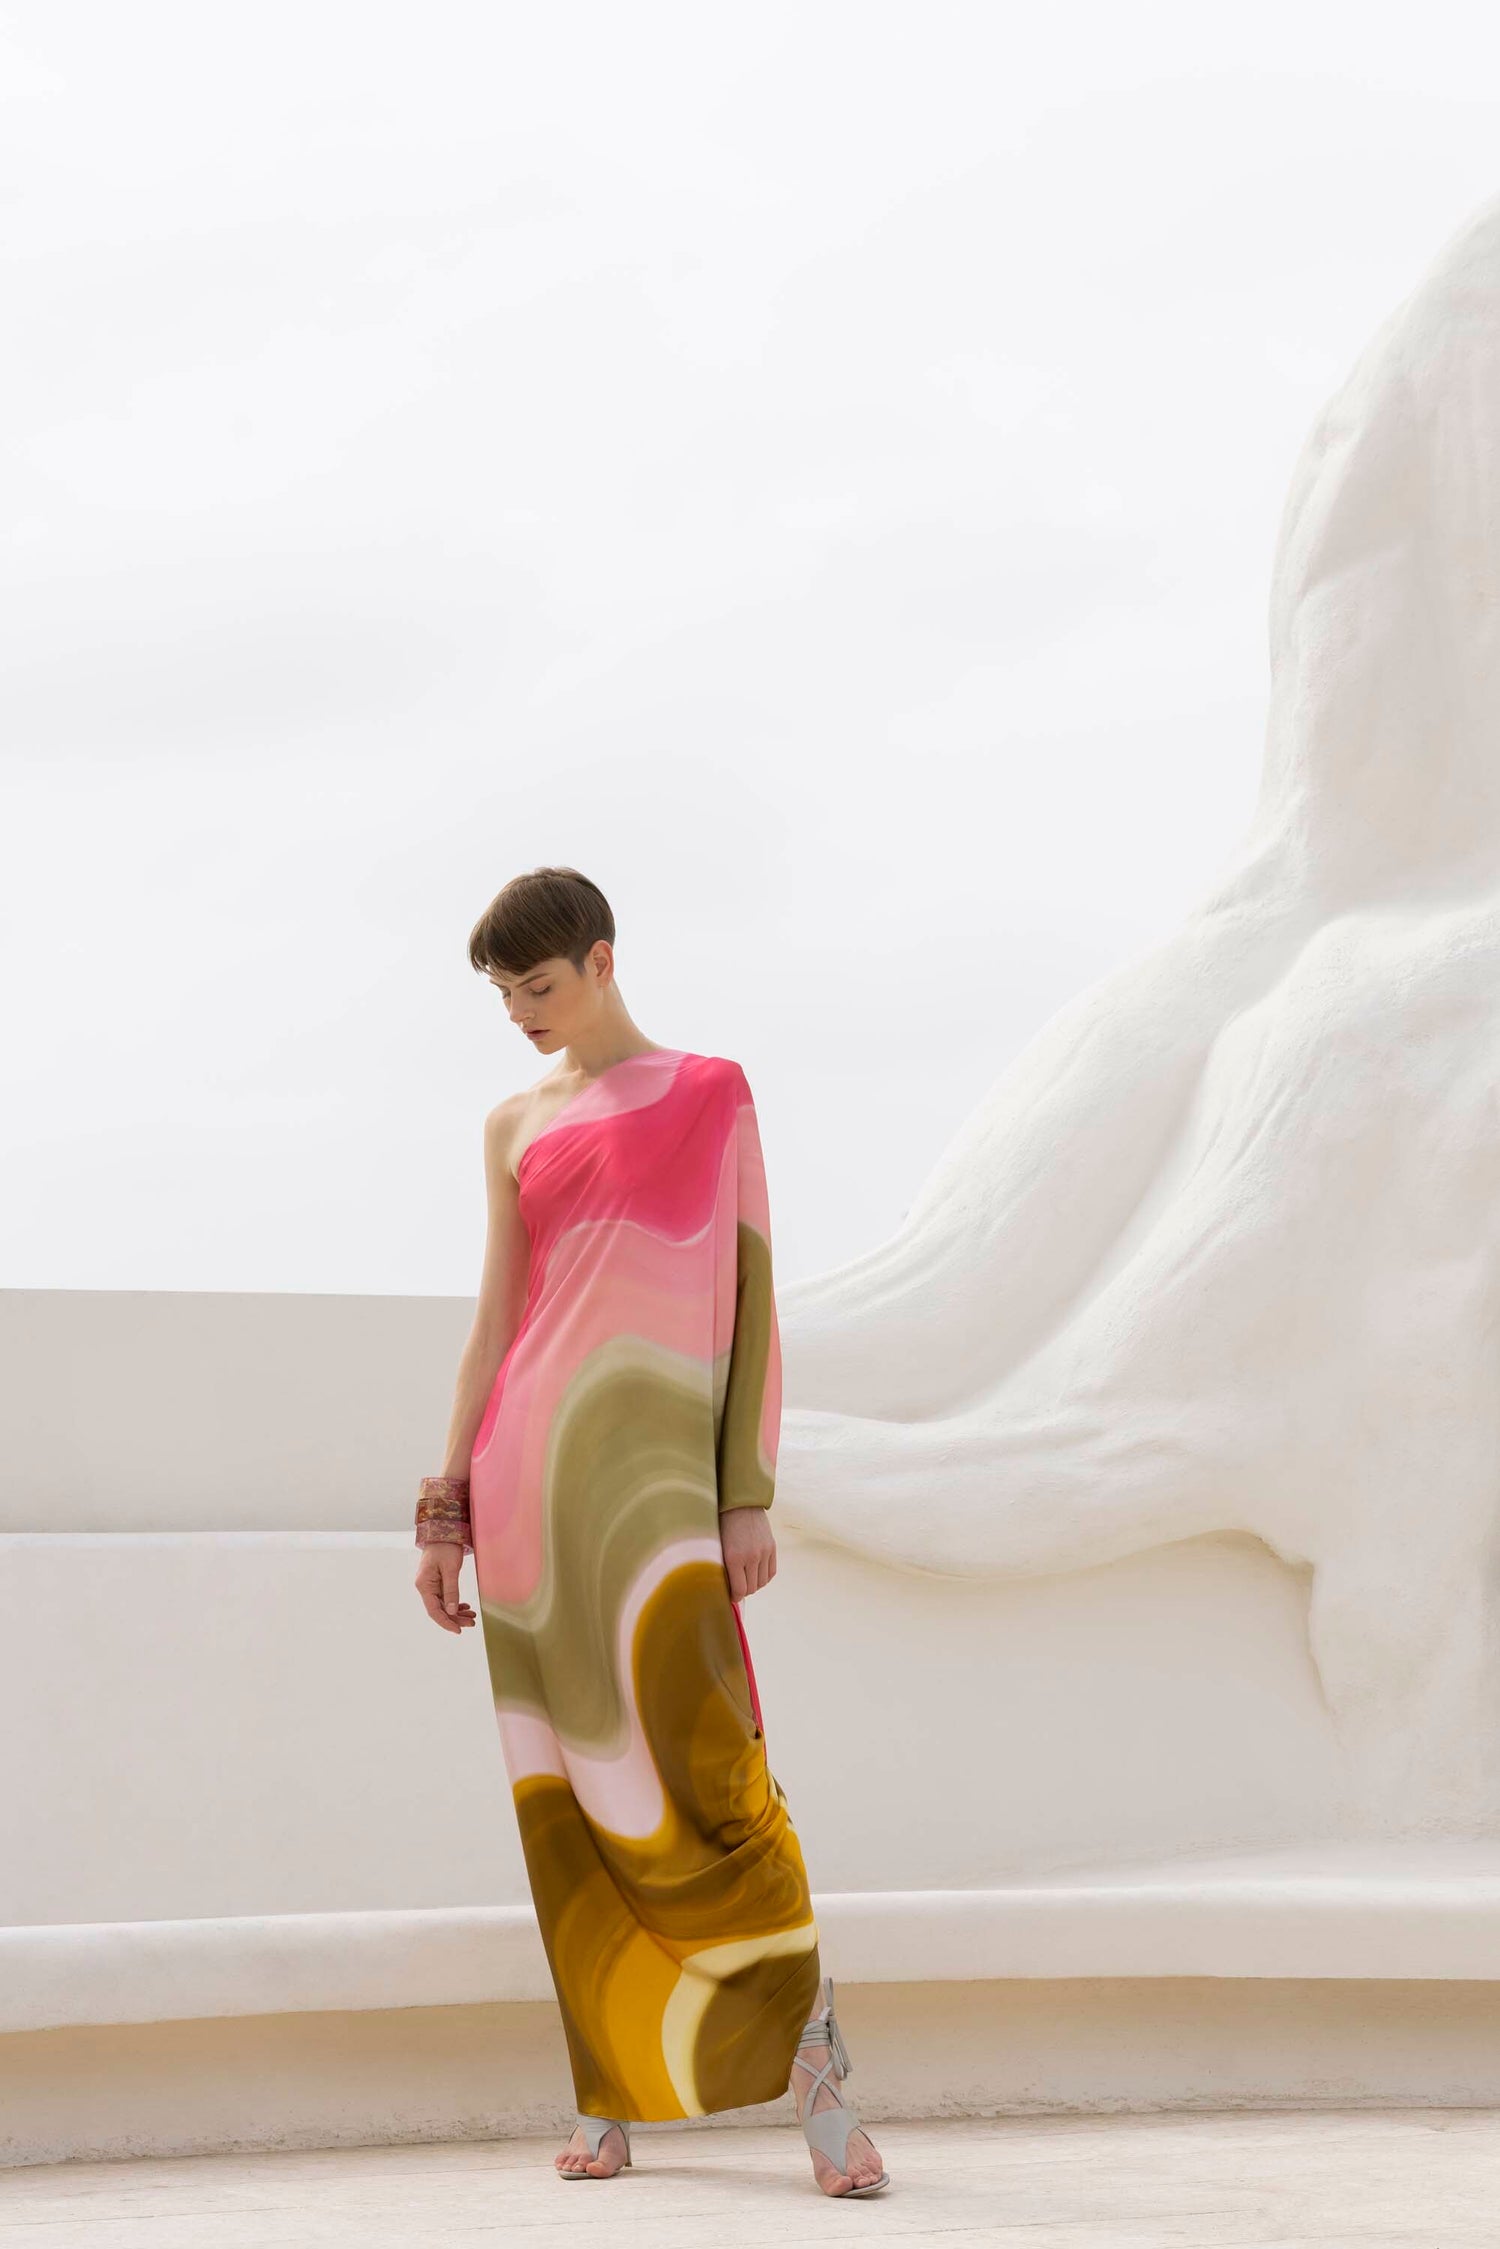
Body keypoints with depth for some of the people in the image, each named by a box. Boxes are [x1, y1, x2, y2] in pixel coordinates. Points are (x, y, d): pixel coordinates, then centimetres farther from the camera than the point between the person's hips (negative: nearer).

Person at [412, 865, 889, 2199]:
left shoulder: (711, 1096, 5)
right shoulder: (516, 1127, 15)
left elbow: (752, 1298, 1)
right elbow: (494, 1322, 13)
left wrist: (750, 1496, -6)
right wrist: (449, 1510, 7)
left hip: (653, 1462, -4)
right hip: (529, 1468, 4)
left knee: (697, 1751, -19)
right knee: (564, 1799, 2)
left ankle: (808, 2043, -11)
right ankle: (610, 2100, 7)